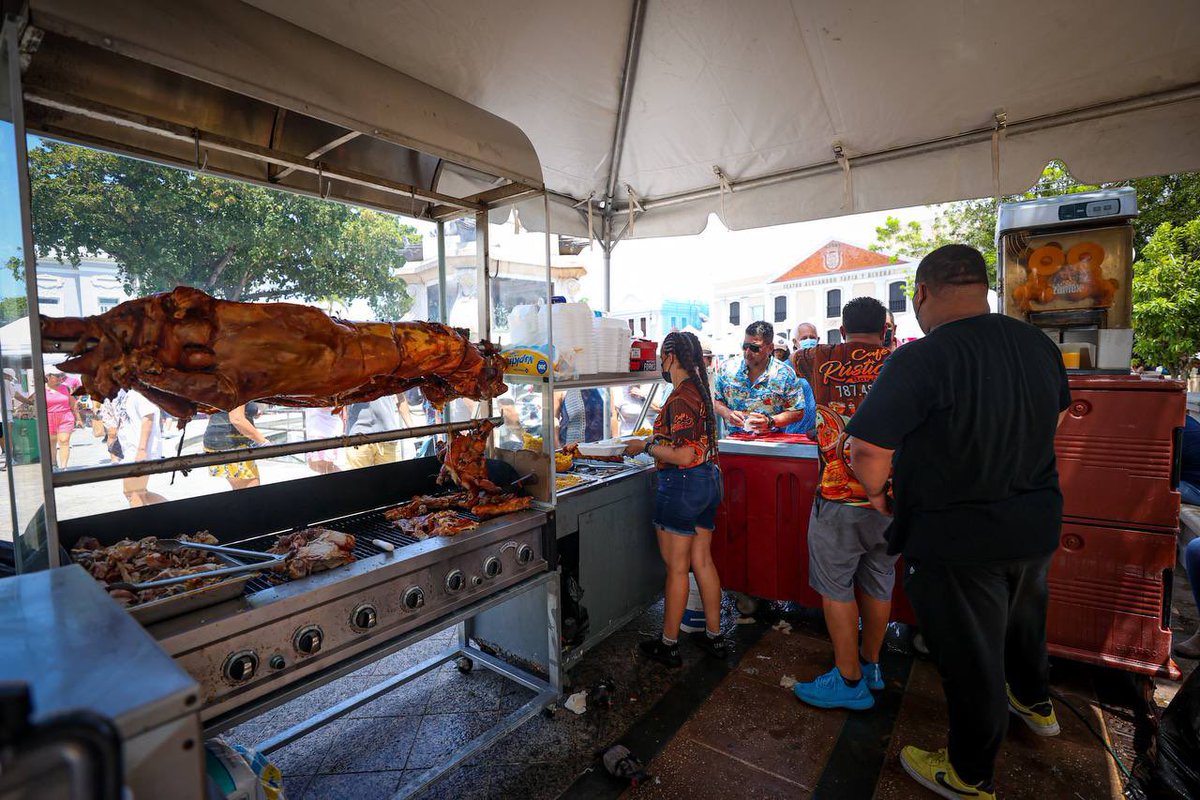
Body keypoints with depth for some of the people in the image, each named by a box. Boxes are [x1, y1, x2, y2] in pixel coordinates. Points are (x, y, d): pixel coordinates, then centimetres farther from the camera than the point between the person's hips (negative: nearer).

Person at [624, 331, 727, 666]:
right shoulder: (700, 391, 9)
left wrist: (646, 446, -13)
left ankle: (668, 645, 20)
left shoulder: (680, 398, -20)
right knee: (702, 562, 18)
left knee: (676, 568, 4)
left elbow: (684, 455, -24)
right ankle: (714, 636, 31)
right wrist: (655, 440, 17)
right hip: (708, 479, 9)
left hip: (681, 485, -9)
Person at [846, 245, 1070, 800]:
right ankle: (1035, 703, 60)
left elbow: (867, 448, -30)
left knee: (970, 655, 12)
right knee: (1023, 615, 32)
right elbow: (1054, 416, 13)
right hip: (1038, 520, 7)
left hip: (956, 538, -7)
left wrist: (876, 491, -9)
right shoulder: (1040, 345, -3)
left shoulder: (920, 359, -29)